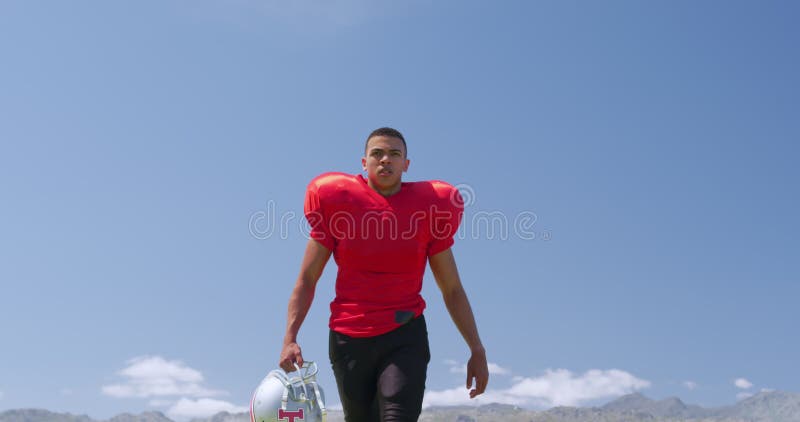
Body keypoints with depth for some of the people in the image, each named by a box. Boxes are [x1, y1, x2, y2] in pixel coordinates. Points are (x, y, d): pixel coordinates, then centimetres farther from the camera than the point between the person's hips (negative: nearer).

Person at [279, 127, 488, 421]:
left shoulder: (428, 207, 3)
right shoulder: (336, 200, 2)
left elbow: (452, 290, 8)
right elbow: (307, 280, 5)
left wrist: (476, 349, 4)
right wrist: (289, 339, -7)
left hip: (405, 337, -1)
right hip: (348, 339, 1)